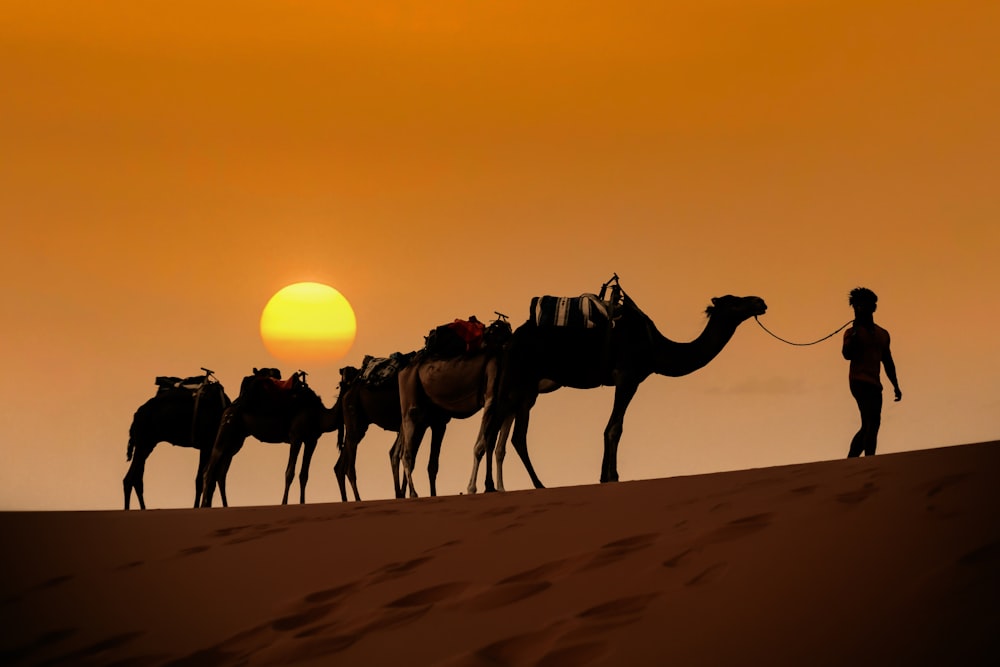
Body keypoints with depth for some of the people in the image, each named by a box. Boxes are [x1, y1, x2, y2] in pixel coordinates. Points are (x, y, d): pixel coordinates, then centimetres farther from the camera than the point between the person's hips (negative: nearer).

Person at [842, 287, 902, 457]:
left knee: (868, 427, 8)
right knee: (872, 422, -22)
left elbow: (888, 362, 24)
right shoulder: (853, 332, 4)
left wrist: (896, 386, 19)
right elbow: (847, 354, -13)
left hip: (875, 385, 7)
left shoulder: (883, 334, 20)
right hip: (859, 382, -7)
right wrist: (855, 331, -14)